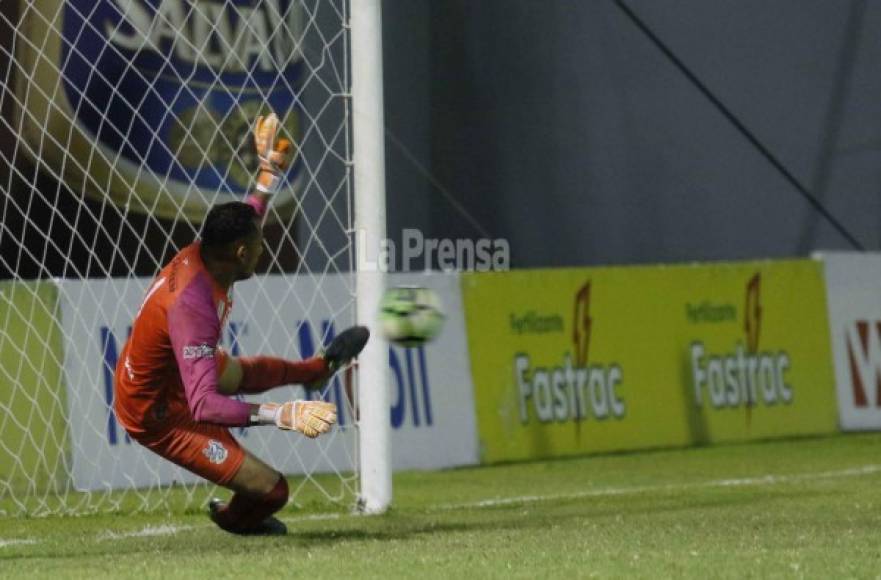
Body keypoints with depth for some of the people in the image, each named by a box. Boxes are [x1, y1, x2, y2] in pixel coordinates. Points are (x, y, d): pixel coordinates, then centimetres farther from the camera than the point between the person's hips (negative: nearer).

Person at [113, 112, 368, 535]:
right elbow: (204, 406, -45)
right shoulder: (192, 304, -39)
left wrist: (270, 173, 22)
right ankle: (236, 517, 29)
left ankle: (318, 368, 71)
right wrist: (281, 415, -53)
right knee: (270, 490, -9)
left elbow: (246, 219, 17)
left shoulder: (198, 256, -11)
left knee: (245, 372, 37)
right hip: (159, 415, -10)